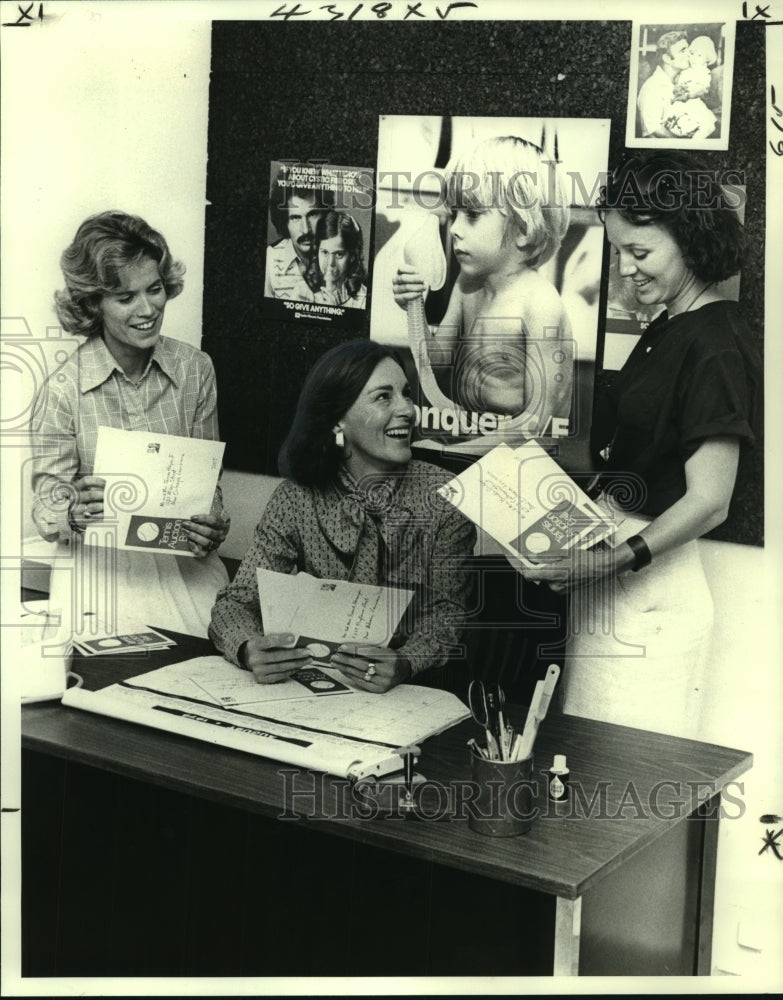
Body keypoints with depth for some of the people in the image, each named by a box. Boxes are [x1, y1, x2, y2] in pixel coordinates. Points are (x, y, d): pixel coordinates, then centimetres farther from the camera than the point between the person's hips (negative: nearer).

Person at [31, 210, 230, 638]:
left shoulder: (195, 370, 1)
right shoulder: (63, 390, -8)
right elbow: (45, 513, -5)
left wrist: (212, 524, -12)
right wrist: (75, 511, -27)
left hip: (182, 561, 3)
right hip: (99, 567, -3)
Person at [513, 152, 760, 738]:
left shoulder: (717, 348, -15)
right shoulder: (663, 331, 13)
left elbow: (708, 502, -19)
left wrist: (620, 558, -28)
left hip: (652, 586, -9)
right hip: (606, 584, 9)